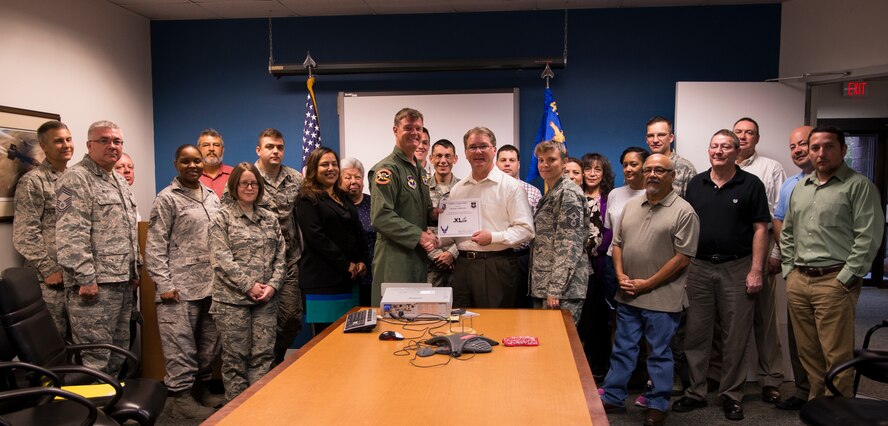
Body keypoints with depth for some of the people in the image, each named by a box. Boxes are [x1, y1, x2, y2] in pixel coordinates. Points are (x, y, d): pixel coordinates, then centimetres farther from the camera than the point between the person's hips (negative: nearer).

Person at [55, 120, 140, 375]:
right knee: (95, 357, -5)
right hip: (95, 284, -9)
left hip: (123, 281, 9)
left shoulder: (119, 181, 19)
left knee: (118, 353, 15)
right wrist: (85, 278, -22)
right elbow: (72, 235, -18)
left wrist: (135, 269, 19)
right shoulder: (75, 179, -10)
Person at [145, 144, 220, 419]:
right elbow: (155, 245, -8)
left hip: (210, 285, 6)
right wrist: (163, 284, -14)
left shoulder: (212, 197, 14)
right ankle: (181, 398, 9)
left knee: (210, 344, 12)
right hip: (180, 288, -6)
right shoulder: (167, 199, -4)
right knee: (181, 346, -2)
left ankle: (200, 388, 28)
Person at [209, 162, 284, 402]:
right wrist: (249, 286, -13)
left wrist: (273, 285, -5)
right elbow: (221, 260, -9)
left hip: (266, 299, 4)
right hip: (232, 299, -4)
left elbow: (280, 256, 10)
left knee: (263, 355, 5)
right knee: (235, 356, 3)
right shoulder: (223, 218, 0)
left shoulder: (270, 218, 13)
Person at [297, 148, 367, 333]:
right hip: (322, 279, -7)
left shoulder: (343, 197, 19)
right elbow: (315, 237, -13)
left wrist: (362, 261, 2)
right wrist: (346, 265, -13)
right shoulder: (307, 199, -3)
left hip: (349, 278, 7)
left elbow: (358, 232, 19)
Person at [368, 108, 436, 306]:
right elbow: (381, 217, -20)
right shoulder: (387, 169, -11)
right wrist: (418, 235, -17)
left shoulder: (419, 170, 17)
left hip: (418, 254, 9)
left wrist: (434, 213, 5)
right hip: (395, 258, -9)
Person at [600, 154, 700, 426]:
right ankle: (612, 398, 26)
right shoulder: (631, 206, 10)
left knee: (660, 353, 8)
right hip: (628, 296, 5)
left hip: (661, 298, -5)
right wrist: (620, 275, -1)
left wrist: (647, 284, -12)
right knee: (622, 349, 14)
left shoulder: (683, 211, -8)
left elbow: (682, 258, -12)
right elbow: (618, 244, 15)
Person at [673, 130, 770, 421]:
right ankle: (695, 392, 20)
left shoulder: (751, 185, -1)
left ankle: (731, 396, 18)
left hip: (736, 268, -3)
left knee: (736, 336, 5)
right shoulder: (695, 184, 8)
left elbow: (760, 229, -3)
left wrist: (756, 270, -9)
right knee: (696, 333, 8)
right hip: (699, 268, 3)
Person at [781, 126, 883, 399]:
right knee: (807, 352, 13)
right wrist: (790, 269, 14)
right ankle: (816, 400, 27)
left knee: (837, 356, -3)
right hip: (798, 281, 6)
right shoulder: (800, 188, 17)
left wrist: (845, 279, -14)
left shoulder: (859, 186, -3)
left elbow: (868, 237, -11)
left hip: (834, 282, -6)